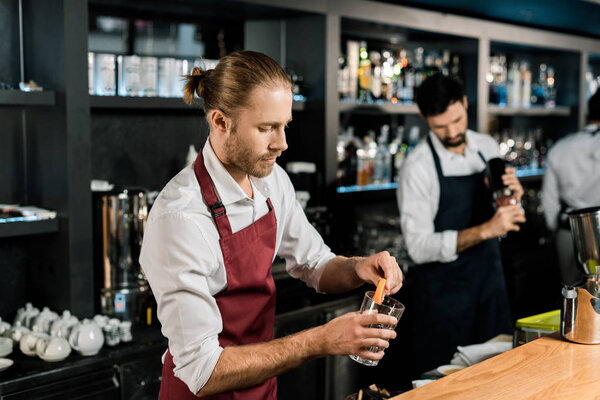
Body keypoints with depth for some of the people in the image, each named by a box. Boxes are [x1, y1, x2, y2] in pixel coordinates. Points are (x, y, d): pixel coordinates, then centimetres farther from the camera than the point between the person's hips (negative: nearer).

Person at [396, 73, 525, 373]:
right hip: (443, 292, -5)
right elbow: (419, 247, -21)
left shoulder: (487, 148, 3)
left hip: (490, 281, 6)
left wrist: (514, 199, -12)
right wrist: (485, 230, -29)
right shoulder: (418, 167, -16)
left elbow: (507, 223, 11)